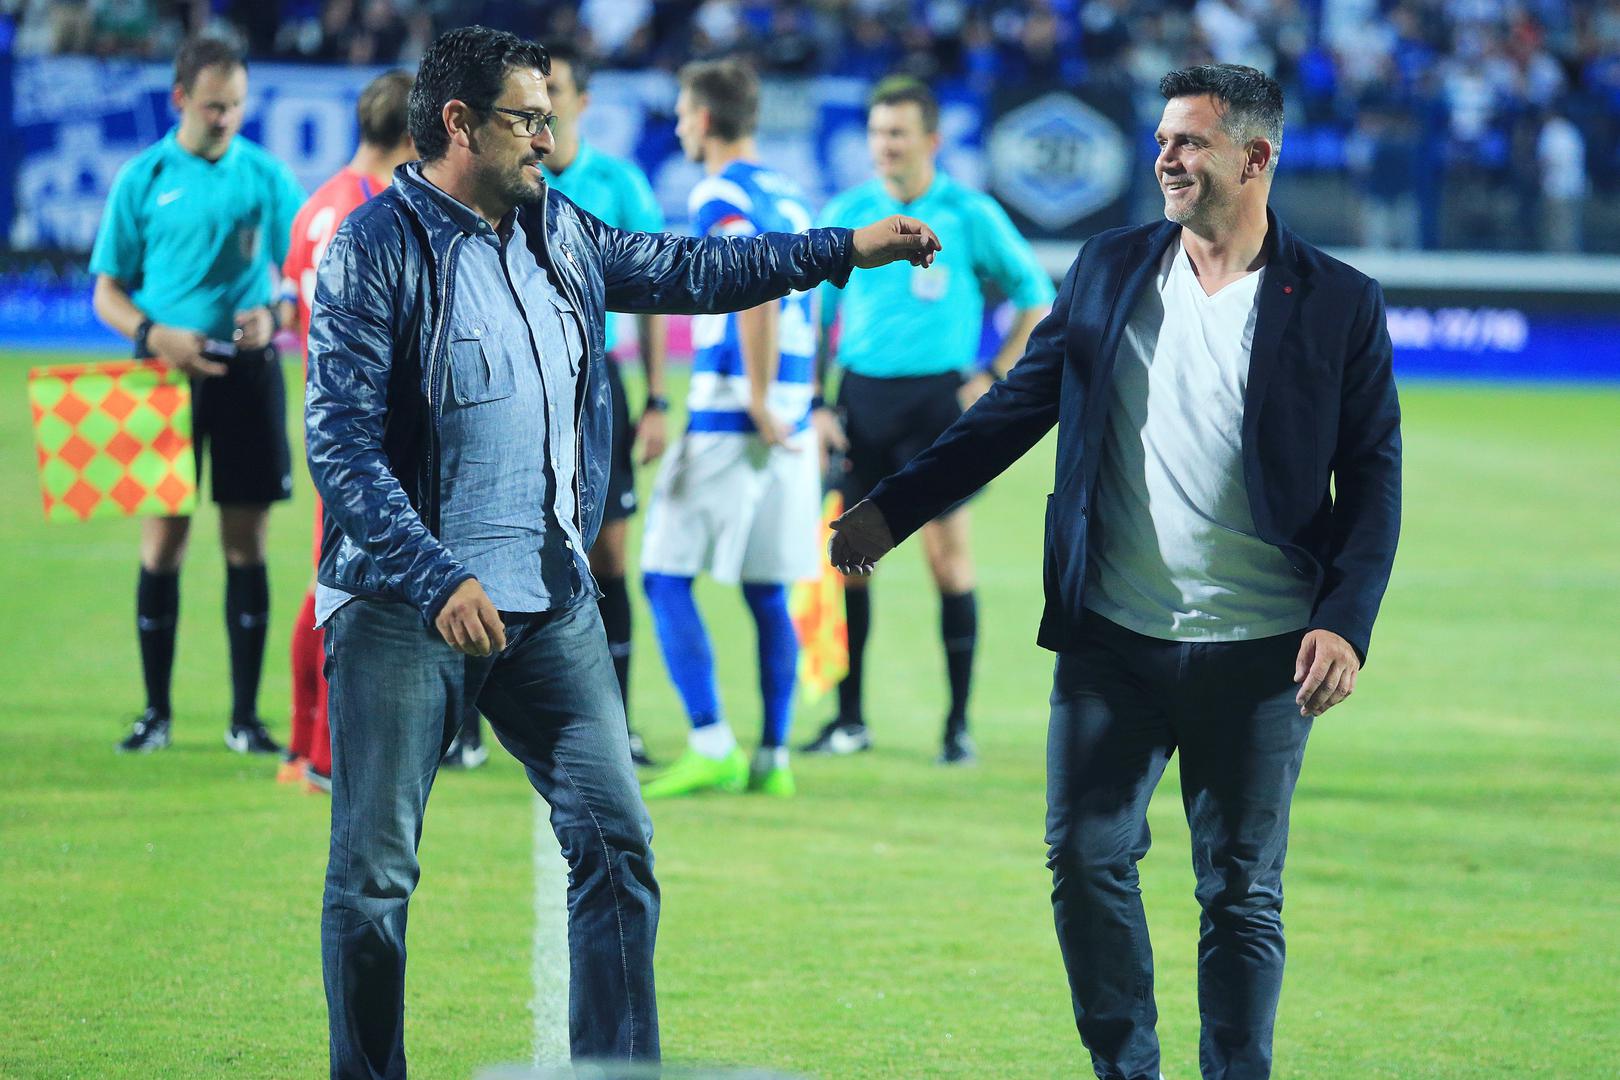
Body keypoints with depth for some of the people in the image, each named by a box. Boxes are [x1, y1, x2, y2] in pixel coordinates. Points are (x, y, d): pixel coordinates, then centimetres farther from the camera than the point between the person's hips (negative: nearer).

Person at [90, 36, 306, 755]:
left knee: (246, 542, 1)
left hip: (246, 371, 1)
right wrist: (156, 335, -13)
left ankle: (246, 716, 5)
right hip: (167, 372, -1)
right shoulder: (143, 178, 3)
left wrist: (274, 315, -12)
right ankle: (156, 713, 7)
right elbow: (107, 292, 5)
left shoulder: (265, 175, 5)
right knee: (163, 540, -1)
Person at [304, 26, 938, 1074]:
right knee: (375, 872, -1)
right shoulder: (376, 249, -11)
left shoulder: (556, 231, 9)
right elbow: (341, 442, -17)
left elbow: (685, 270, 26)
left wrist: (846, 249, 26)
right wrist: (438, 581, -26)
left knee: (616, 839, 0)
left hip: (550, 598, 6)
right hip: (405, 604, -6)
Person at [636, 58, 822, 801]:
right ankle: (772, 758, 8)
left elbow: (758, 290, -23)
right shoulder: (786, 195, 17)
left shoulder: (720, 195, -9)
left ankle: (711, 747, -10)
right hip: (789, 421, 8)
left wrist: (758, 402, -20)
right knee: (767, 593, 10)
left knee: (667, 577, -2)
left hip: (728, 419, -8)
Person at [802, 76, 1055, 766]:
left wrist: (995, 379, -3)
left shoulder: (971, 215, -1)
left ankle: (959, 722, 1)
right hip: (861, 397, 3)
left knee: (948, 555, -5)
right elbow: (816, 314, 13)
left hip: (939, 394, -3)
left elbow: (1036, 299, 6)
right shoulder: (845, 214, 6)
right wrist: (815, 404, 5)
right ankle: (849, 718, 9)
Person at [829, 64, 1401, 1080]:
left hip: (1257, 655, -3)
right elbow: (1017, 408, 12)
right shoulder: (1109, 269, 7)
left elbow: (1374, 477, -1)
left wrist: (1346, 622, -12)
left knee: (1243, 892, 3)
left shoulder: (1339, 303, -2)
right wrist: (892, 508, 6)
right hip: (1113, 642, 3)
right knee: (1086, 860, 1)